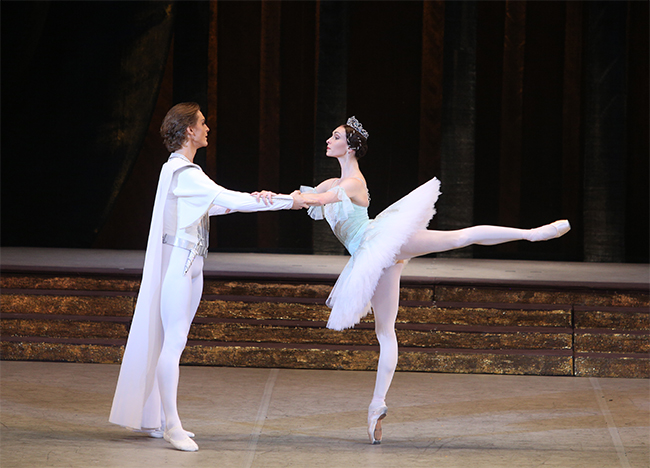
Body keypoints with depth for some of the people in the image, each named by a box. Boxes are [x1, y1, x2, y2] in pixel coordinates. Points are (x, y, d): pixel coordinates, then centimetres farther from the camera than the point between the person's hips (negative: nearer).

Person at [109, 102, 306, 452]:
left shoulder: (181, 170, 17)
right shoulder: (183, 173, -15)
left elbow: (214, 205, 18)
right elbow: (228, 200, -18)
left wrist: (253, 198, 1)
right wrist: (286, 201, -13)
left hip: (189, 265, 10)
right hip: (178, 262, -10)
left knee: (172, 341, 10)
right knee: (173, 341, -11)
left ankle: (156, 420, 13)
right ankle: (170, 424, -11)